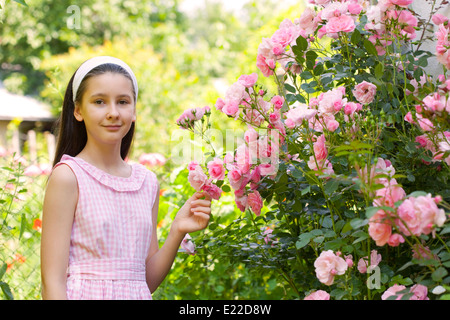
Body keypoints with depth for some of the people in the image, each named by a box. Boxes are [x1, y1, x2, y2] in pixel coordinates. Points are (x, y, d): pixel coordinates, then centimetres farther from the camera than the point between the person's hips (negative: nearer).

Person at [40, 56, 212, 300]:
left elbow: (148, 280, 7)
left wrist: (177, 232, -5)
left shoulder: (147, 182, 4)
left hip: (138, 295, 4)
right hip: (86, 295, -4)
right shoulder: (68, 176, -10)